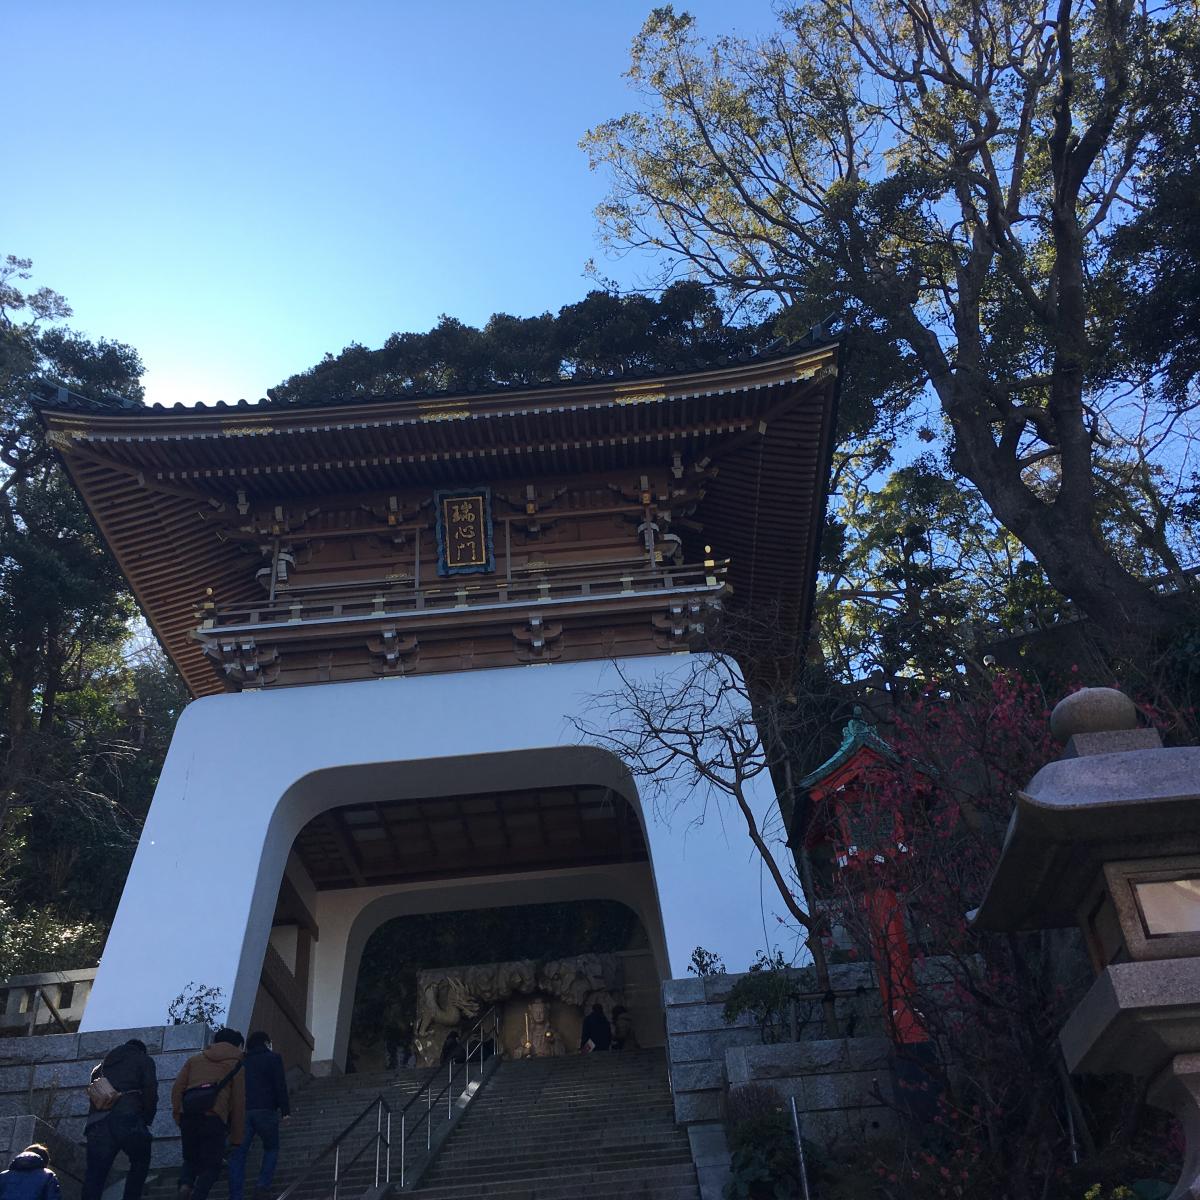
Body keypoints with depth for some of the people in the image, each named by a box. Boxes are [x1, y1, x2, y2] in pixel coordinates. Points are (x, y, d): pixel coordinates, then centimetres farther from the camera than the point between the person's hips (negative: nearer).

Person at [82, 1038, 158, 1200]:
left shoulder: (101, 1066, 32)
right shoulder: (144, 1060, 17)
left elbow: (92, 1098, 25)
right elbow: (150, 1090, 1)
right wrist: (147, 1119, 8)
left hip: (97, 1124, 4)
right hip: (128, 1120, -4)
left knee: (94, 1176, 1)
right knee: (140, 1163, 18)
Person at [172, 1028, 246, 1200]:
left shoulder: (195, 1059, 23)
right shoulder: (235, 1065, 13)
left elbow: (177, 1089, 10)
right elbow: (238, 1102, 8)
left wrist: (178, 1116, 13)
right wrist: (237, 1137, 11)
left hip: (188, 1116, 3)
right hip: (213, 1119, -3)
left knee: (191, 1159, 21)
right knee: (211, 1165, 8)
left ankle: (185, 1184, -7)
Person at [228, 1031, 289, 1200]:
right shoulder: (273, 1058, 6)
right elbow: (280, 1086, -3)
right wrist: (285, 1110, -3)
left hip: (242, 1111, 4)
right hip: (265, 1110, -3)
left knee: (238, 1153, 4)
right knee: (271, 1148, 13)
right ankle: (263, 1184, -5)